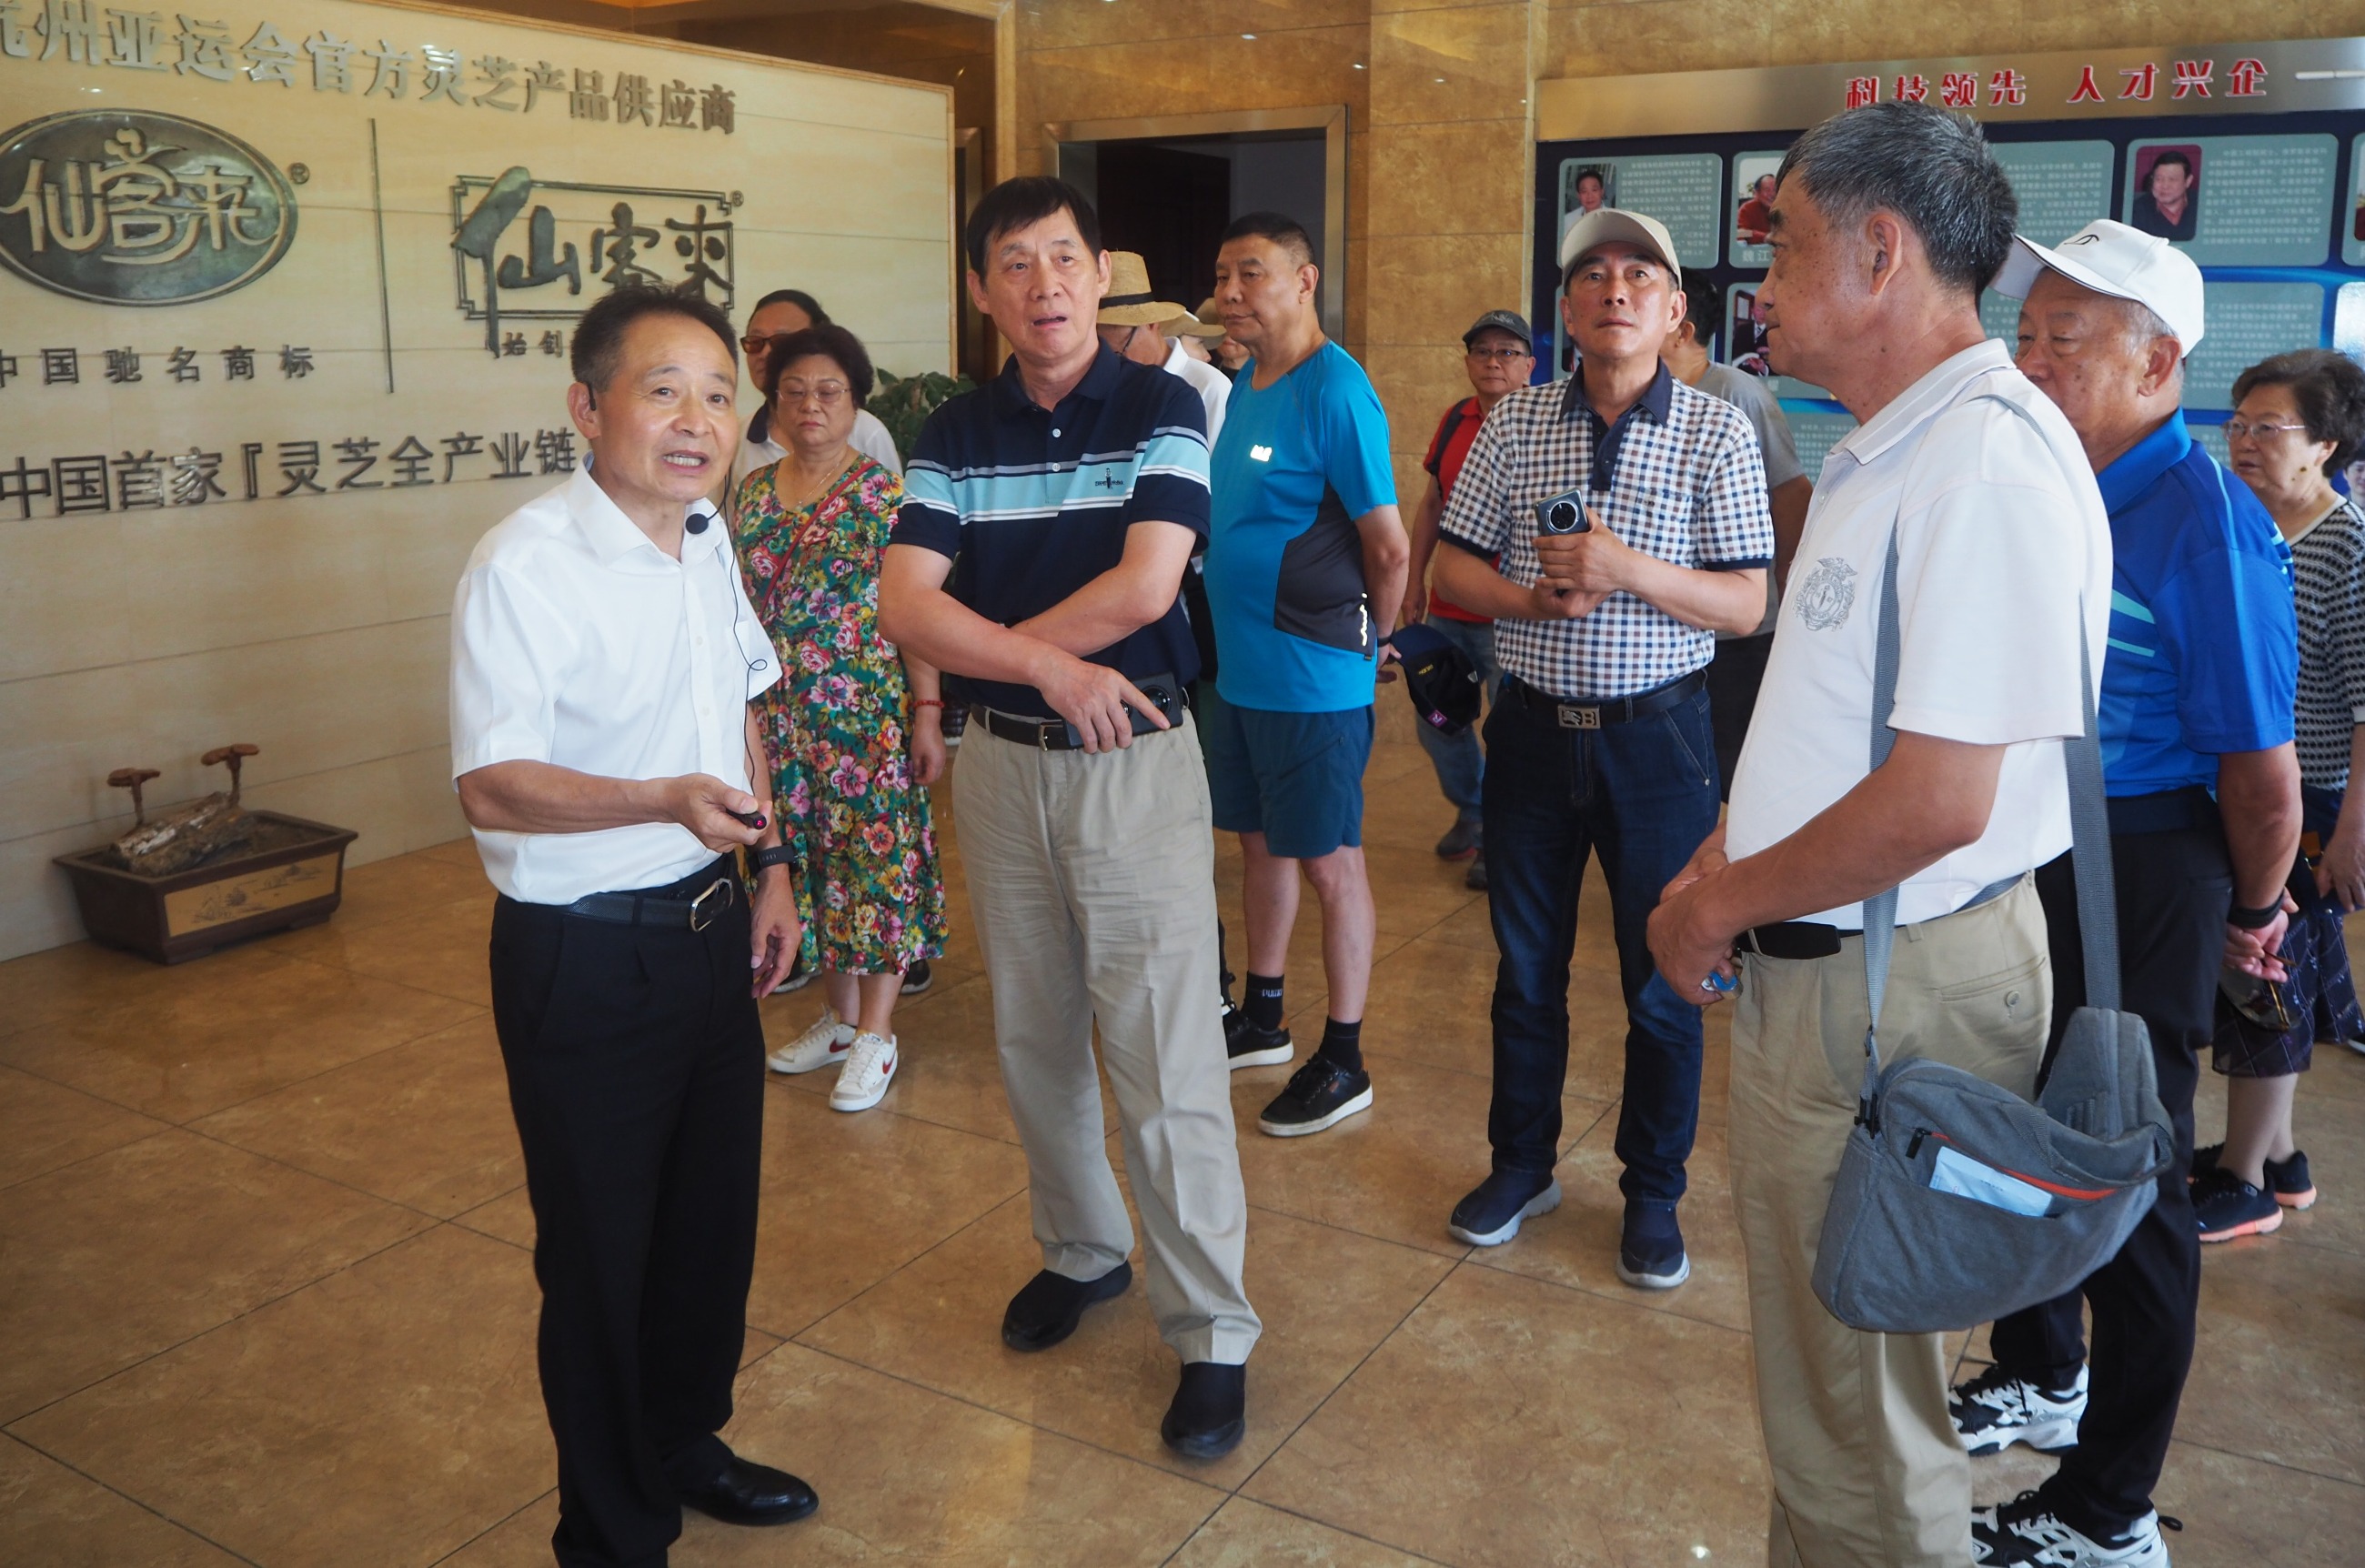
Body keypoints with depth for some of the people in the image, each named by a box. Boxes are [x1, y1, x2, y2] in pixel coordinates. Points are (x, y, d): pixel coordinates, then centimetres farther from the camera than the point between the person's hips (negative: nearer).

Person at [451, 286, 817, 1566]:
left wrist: (769, 859, 14)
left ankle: (684, 1444, 44)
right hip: (583, 956, -7)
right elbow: (494, 789, -24)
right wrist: (665, 800, -37)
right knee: (601, 1258, 7)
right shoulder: (522, 567, -19)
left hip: (708, 931, 8)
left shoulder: (706, 545, 6)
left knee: (712, 1218, 20)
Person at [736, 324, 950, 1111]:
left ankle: (876, 1032, 11)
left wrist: (927, 711, -13)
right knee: (809, 857, 12)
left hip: (867, 712, -5)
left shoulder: (882, 493, -6)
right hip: (779, 715, 5)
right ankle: (839, 1014, 26)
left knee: (875, 856, 0)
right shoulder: (752, 494, 9)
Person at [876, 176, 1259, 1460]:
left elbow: (1144, 585, -18)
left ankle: (1212, 1332, 9)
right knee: (1034, 1039, 15)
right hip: (1000, 766, 4)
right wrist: (1047, 665, -21)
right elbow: (901, 604, -8)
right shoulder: (953, 436, 4)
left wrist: (981, 640, -9)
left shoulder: (1159, 409, -5)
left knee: (1165, 1059, -4)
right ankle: (1081, 1251, 36)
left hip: (1135, 763, -4)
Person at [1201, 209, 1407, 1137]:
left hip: (1311, 678, -9)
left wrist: (1368, 639, -2)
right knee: (1260, 841, 19)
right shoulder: (1244, 385, 10)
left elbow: (1389, 547, -16)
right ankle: (1262, 1019, 35)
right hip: (1238, 667, 9)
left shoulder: (1334, 391, -17)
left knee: (1328, 861, 2)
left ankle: (1343, 1062, 14)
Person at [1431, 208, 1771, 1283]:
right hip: (1533, 728, 2)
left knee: (1663, 980, 7)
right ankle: (1521, 1164, 34)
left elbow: (1746, 604, -7)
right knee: (1525, 964, 14)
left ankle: (1653, 1195, 27)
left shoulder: (1717, 432, -4)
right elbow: (1453, 566, 4)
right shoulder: (1515, 423, 3)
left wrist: (1628, 569, -22)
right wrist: (1536, 599, -15)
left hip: (1657, 736, -2)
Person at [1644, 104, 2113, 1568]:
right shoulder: (1888, 449, 13)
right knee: (1822, 1351, 23)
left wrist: (1723, 903, -14)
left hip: (1894, 989, -10)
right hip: (1818, 965, 10)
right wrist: (1728, 862, 7)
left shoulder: (1987, 460, -21)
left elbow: (1939, 800, -26)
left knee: (1859, 1407, 7)